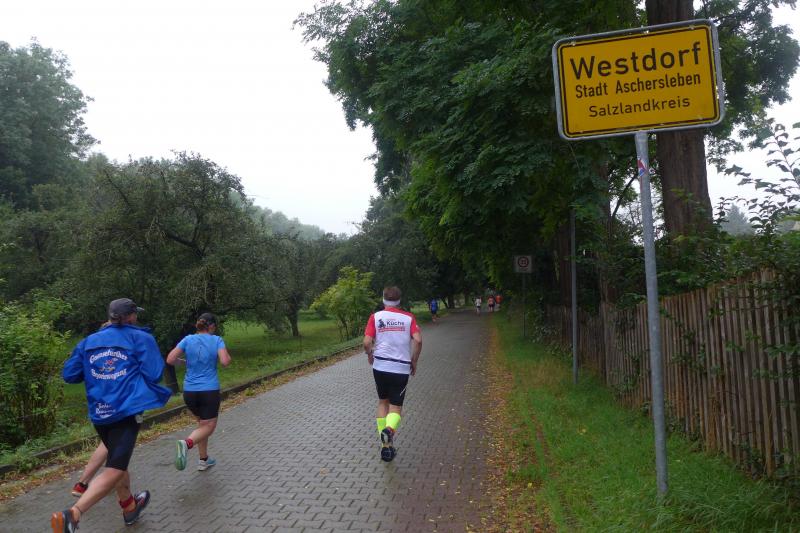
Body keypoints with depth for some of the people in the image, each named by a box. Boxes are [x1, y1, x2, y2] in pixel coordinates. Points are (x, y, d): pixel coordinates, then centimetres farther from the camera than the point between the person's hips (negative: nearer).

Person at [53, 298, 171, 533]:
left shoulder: (89, 341, 14)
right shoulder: (141, 338, 0)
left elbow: (69, 374, 13)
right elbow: (154, 374, -7)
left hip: (98, 413, 7)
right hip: (127, 411, -6)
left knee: (118, 460, 24)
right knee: (115, 469, -9)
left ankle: (129, 507, 42)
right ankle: (73, 514, -29)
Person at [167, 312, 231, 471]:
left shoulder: (188, 339, 1)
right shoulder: (217, 340, -5)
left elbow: (170, 360, -6)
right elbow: (225, 361, -17)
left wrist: (184, 361, 12)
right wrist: (226, 354, 4)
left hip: (189, 391, 4)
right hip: (209, 391, -4)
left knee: (202, 423, 22)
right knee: (207, 427, 5)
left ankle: (203, 460, 24)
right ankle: (186, 443, -25)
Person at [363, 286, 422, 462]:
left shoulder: (376, 317, 1)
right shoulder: (408, 317, 2)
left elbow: (367, 342, -8)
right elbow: (418, 340, -10)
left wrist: (370, 355, 13)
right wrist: (414, 362, 3)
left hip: (380, 366, 1)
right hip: (401, 368, -1)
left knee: (383, 402, 19)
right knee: (396, 406, 9)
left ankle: (386, 445, 17)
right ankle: (389, 429, -24)